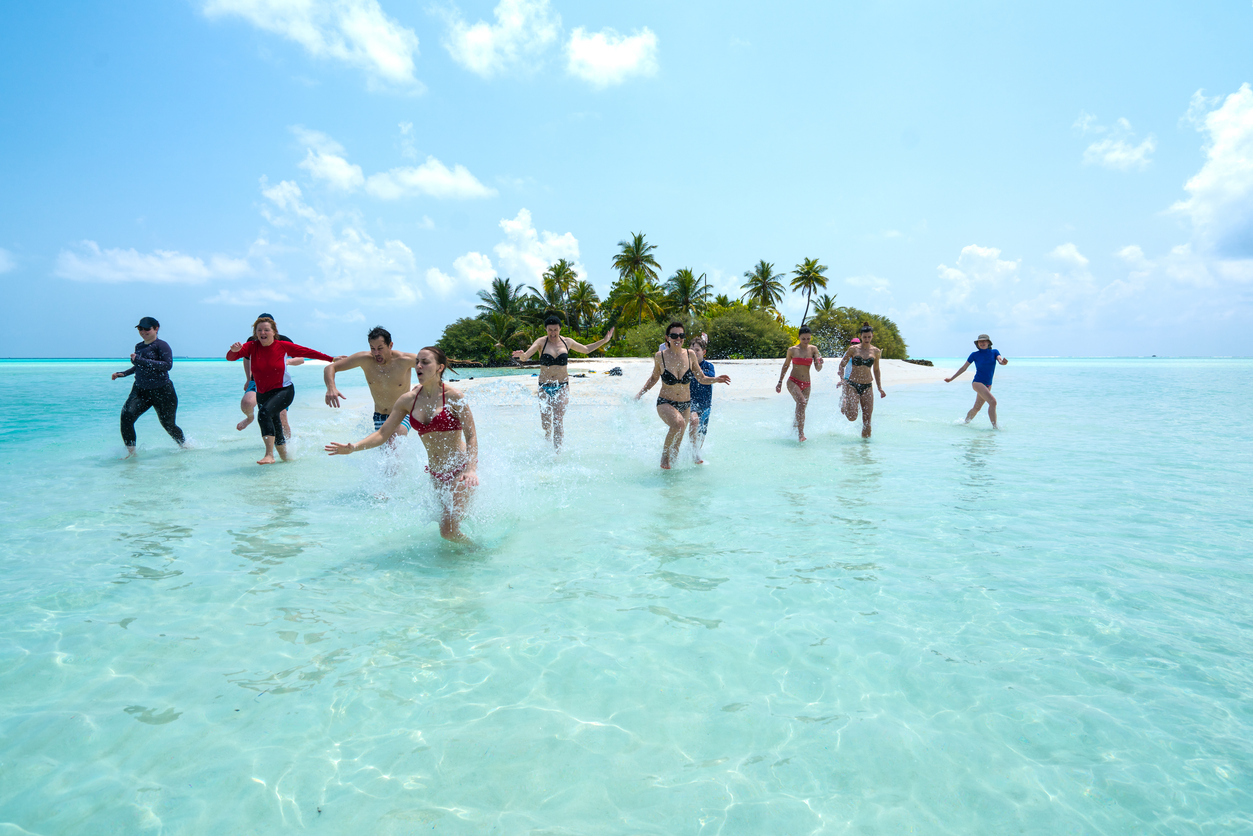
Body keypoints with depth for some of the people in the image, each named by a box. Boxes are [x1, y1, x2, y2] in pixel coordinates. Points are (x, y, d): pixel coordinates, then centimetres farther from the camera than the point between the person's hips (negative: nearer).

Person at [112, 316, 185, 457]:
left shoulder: (161, 345, -9)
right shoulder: (138, 346, 12)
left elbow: (168, 365, -24)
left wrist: (141, 360, -25)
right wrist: (123, 374, 14)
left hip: (162, 391, -6)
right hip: (140, 390, 6)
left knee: (168, 424, 5)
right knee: (126, 416, -17)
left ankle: (184, 445, 32)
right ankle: (130, 450, -7)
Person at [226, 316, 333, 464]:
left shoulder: (283, 346, -6)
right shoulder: (251, 347, -3)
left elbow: (307, 352, -2)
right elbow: (230, 357, -12)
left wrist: (332, 359, -2)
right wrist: (234, 351, -37)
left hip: (283, 390, -4)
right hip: (262, 394, 4)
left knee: (264, 413, -31)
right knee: (275, 430, 14)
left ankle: (269, 455, -34)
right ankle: (285, 457, 39)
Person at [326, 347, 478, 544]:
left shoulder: (453, 397, -12)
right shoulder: (407, 400, 2)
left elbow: (471, 436, -15)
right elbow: (383, 433, 1)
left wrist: (471, 469, -30)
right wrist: (354, 447, -15)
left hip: (460, 469, -6)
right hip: (436, 473, 6)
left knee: (448, 531, -12)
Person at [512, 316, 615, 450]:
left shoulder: (567, 342, 3)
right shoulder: (541, 342, -5)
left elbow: (586, 349, 21)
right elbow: (525, 355, -19)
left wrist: (604, 340, 17)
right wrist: (521, 355, -43)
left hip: (562, 387, 0)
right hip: (545, 387, 0)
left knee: (558, 419, -13)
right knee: (545, 423, 6)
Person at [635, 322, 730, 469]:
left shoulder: (690, 355, -5)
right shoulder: (660, 357, -10)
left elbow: (702, 378, 6)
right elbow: (654, 377, 9)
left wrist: (716, 379, -13)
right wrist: (640, 394, 1)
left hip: (685, 405, 3)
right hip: (665, 403, -3)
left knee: (677, 445, 12)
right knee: (678, 423, -35)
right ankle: (665, 454, -10)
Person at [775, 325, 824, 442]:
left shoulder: (813, 349, 2)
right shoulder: (792, 350, -2)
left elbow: (818, 369, 1)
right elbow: (785, 366, 11)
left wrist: (819, 363, -21)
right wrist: (780, 382, 12)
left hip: (806, 384, 3)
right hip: (793, 382, -3)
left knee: (801, 409, 7)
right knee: (801, 401, -27)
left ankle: (795, 432, 22)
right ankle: (801, 432, -27)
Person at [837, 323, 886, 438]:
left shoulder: (876, 352, 6)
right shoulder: (853, 349, -2)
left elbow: (876, 370, 16)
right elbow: (842, 365, 4)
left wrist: (880, 388, 12)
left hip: (867, 387, 3)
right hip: (852, 385, -2)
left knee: (867, 418, -1)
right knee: (852, 417, -10)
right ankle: (844, 403, 20)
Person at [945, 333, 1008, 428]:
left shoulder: (994, 352, 4)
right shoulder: (974, 355, -4)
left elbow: (1000, 360, -14)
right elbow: (963, 368, 3)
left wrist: (1003, 361, -39)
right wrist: (951, 378, 2)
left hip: (988, 385, 5)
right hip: (977, 382, -5)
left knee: (977, 408, 14)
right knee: (993, 402, -23)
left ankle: (966, 422, 33)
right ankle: (994, 426, -22)